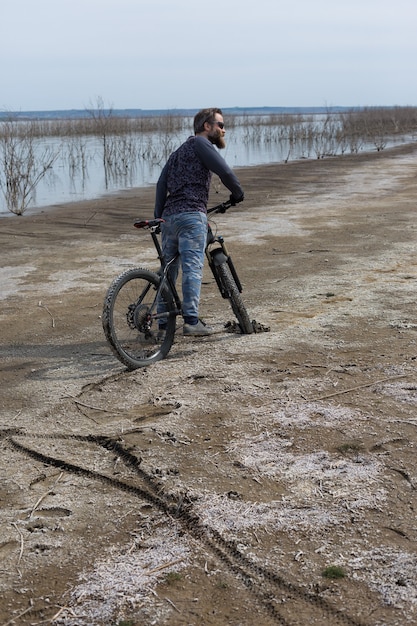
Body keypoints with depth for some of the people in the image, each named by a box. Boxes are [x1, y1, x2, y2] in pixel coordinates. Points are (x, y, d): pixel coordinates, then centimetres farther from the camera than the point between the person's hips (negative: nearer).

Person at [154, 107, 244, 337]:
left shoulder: (179, 151, 27)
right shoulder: (200, 143, 2)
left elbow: (162, 183, 17)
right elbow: (224, 171, -9)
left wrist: (158, 217, 14)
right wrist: (237, 193, 8)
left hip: (169, 215, 8)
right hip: (191, 215, -8)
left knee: (168, 269, 11)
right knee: (192, 267, -11)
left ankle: (164, 322, 12)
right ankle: (191, 320, -15)